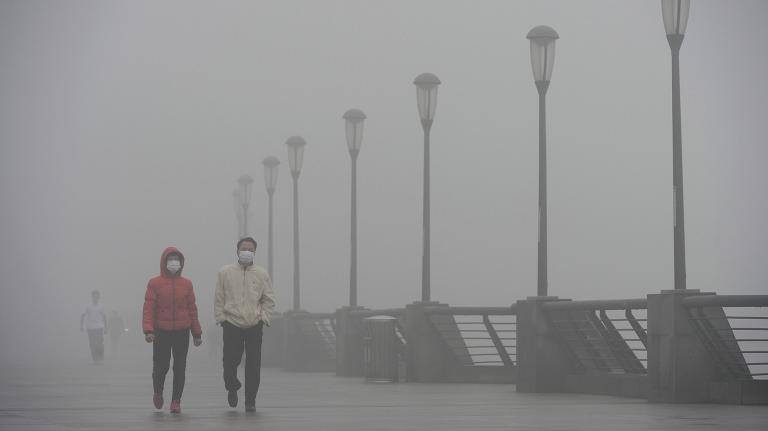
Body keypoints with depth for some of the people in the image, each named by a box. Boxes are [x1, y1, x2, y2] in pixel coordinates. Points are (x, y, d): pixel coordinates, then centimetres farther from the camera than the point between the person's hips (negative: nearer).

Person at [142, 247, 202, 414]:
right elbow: (148, 308, -6)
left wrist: (197, 333, 10)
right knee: (161, 367, 2)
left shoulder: (186, 284, 7)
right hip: (161, 332, -2)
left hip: (182, 333, 2)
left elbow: (192, 309, 10)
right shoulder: (154, 283, 0)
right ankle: (158, 393, 30)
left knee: (180, 368, -2)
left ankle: (176, 401, 4)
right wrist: (148, 330, -17)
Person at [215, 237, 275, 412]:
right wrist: (221, 318, 0)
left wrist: (263, 318, 0)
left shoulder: (262, 274, 7)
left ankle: (250, 400, 9)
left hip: (254, 325, 1)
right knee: (230, 361, -6)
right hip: (232, 324, -1)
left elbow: (269, 300, 10)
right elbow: (219, 299, 7)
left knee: (253, 365, -2)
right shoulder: (225, 272, 5)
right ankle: (232, 388, 23)